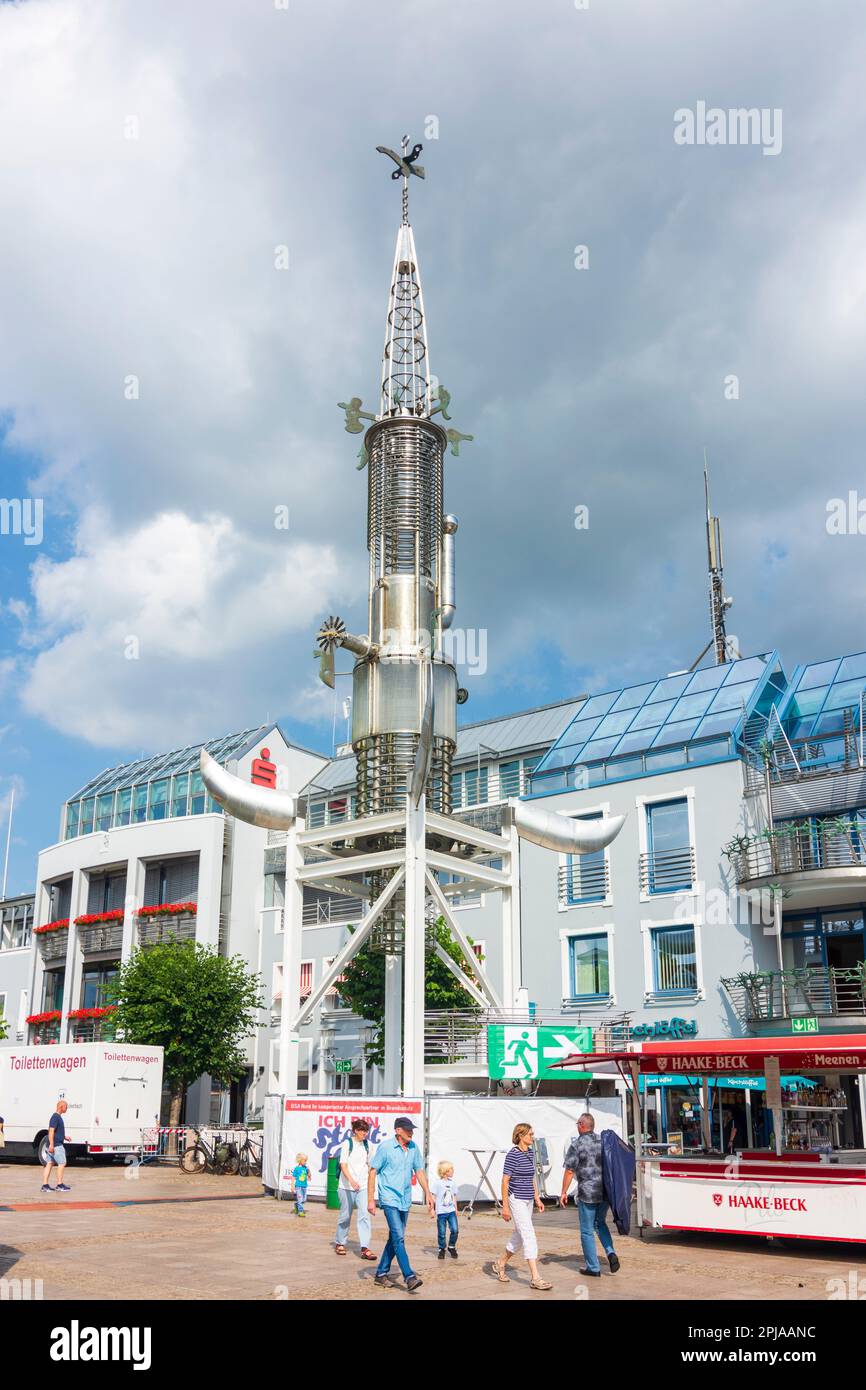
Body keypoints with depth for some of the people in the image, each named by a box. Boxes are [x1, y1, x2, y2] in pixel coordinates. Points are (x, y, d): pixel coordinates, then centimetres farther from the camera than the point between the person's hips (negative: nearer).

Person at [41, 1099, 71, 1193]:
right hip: (56, 1145, -10)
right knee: (62, 1163, -4)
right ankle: (60, 1185, 1)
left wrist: (64, 1137, 20)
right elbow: (51, 1131, -22)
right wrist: (51, 1144, -26)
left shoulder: (59, 1117, 16)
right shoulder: (55, 1117, -15)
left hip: (57, 1144, 10)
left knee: (50, 1164, 8)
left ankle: (45, 1185, 9)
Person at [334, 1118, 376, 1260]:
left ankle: (365, 1248, -11)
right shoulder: (347, 1143, -8)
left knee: (364, 1215, -8)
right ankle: (339, 1243, 28)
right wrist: (352, 1181, -29)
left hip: (363, 1186, 4)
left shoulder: (366, 1144, 8)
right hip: (347, 1186, -4)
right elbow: (343, 1165, -15)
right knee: (345, 1216, 7)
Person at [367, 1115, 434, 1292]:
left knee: (395, 1238, 11)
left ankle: (382, 1274, 23)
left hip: (405, 1200, 6)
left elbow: (419, 1171, 15)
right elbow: (373, 1172, -7)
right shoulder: (385, 1147, -10)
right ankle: (409, 1277, -16)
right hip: (389, 1199, -6)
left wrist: (428, 1194, 10)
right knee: (399, 1238, -14)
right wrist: (370, 1199, -9)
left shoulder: (414, 1148, 5)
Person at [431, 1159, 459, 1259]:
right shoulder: (437, 1183, -8)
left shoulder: (451, 1182, 8)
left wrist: (456, 1209, 19)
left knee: (455, 1230, -7)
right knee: (441, 1233, 2)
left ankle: (452, 1247, 14)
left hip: (451, 1211, 4)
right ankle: (441, 1250, 20)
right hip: (441, 1212, -4)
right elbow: (433, 1196, -7)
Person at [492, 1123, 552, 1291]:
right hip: (516, 1200, -8)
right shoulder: (513, 1154, -15)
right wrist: (505, 1206, -15)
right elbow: (505, 1181, -14)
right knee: (529, 1236, -11)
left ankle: (500, 1264, 34)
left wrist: (537, 1198, 16)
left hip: (528, 1201, 8)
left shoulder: (530, 1152, 8)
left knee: (519, 1236, 16)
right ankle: (535, 1278, -10)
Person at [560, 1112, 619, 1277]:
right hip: (605, 1191, 5)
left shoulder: (576, 1144, -10)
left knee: (587, 1231, 6)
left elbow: (570, 1171, -12)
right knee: (600, 1223, 24)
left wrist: (564, 1192, -2)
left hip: (587, 1193, -5)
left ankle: (593, 1268, 10)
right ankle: (611, 1253, 7)